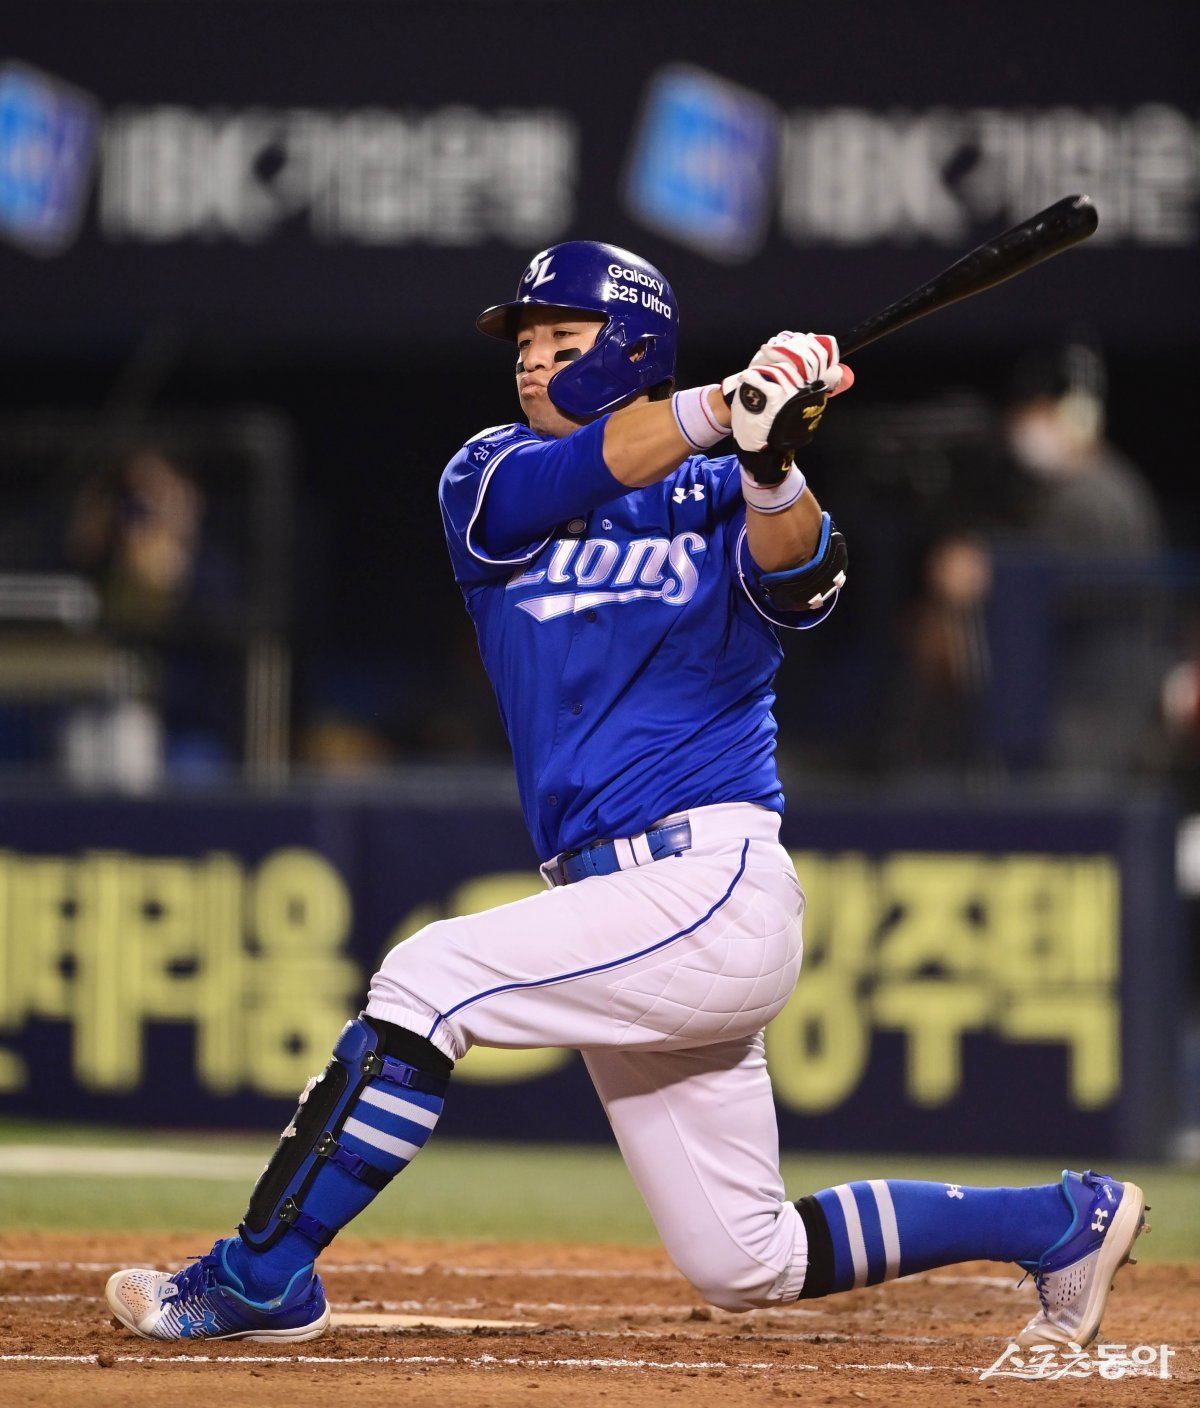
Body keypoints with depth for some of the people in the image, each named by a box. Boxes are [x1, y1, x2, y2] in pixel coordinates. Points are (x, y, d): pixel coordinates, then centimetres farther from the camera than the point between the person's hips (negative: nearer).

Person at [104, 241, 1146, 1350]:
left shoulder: (722, 499, 2)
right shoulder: (489, 481, 10)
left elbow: (797, 583, -19)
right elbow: (561, 474, -12)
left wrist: (775, 466, -39)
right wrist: (724, 405, -26)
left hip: (715, 886, -6)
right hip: (624, 922, 6)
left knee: (429, 979, -21)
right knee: (744, 1266, 8)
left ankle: (262, 1278, -11)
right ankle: (1068, 1221, 23)